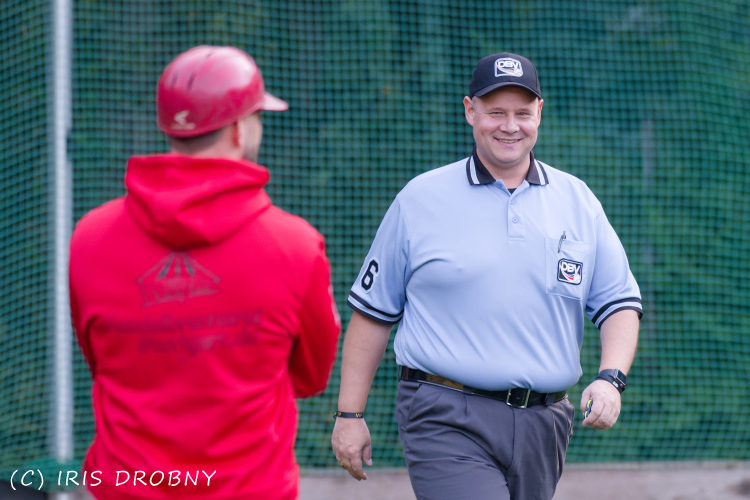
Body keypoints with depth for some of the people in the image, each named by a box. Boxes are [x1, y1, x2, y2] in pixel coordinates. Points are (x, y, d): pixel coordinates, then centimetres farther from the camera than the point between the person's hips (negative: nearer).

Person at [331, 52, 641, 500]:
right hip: (448, 424, -4)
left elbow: (621, 303, 12)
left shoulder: (578, 202, 12)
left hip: (543, 428, 4)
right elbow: (373, 310, 7)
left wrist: (611, 379, -7)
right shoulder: (420, 199, 4)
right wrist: (350, 414, 4)